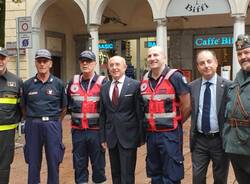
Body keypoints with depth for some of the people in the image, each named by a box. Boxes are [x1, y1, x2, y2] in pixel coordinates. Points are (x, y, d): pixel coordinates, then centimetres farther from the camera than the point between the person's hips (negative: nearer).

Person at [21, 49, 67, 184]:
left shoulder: (58, 84, 1)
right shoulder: (27, 84, 4)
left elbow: (64, 108, 9)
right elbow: (23, 107, 12)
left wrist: (55, 122, 7)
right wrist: (32, 121, 6)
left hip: (52, 126, -1)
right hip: (32, 126, 1)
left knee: (53, 161, 6)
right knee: (33, 161, 9)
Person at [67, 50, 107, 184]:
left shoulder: (102, 82, -5)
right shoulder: (73, 82, 8)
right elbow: (68, 102, 21)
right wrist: (73, 112, 11)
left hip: (96, 129, -3)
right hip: (78, 130, 3)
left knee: (98, 163, 8)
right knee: (79, 163, 13)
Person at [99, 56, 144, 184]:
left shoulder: (135, 85, -5)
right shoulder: (104, 88, 10)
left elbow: (140, 112, -5)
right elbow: (102, 115, 11)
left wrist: (141, 136, -6)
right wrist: (103, 137, 8)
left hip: (128, 137, -4)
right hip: (111, 138, 5)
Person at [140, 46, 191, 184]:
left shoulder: (175, 77, -11)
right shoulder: (145, 80, 7)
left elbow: (187, 105, -9)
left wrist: (176, 122, 2)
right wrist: (150, 122, 11)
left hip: (170, 133, -6)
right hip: (150, 134, 6)